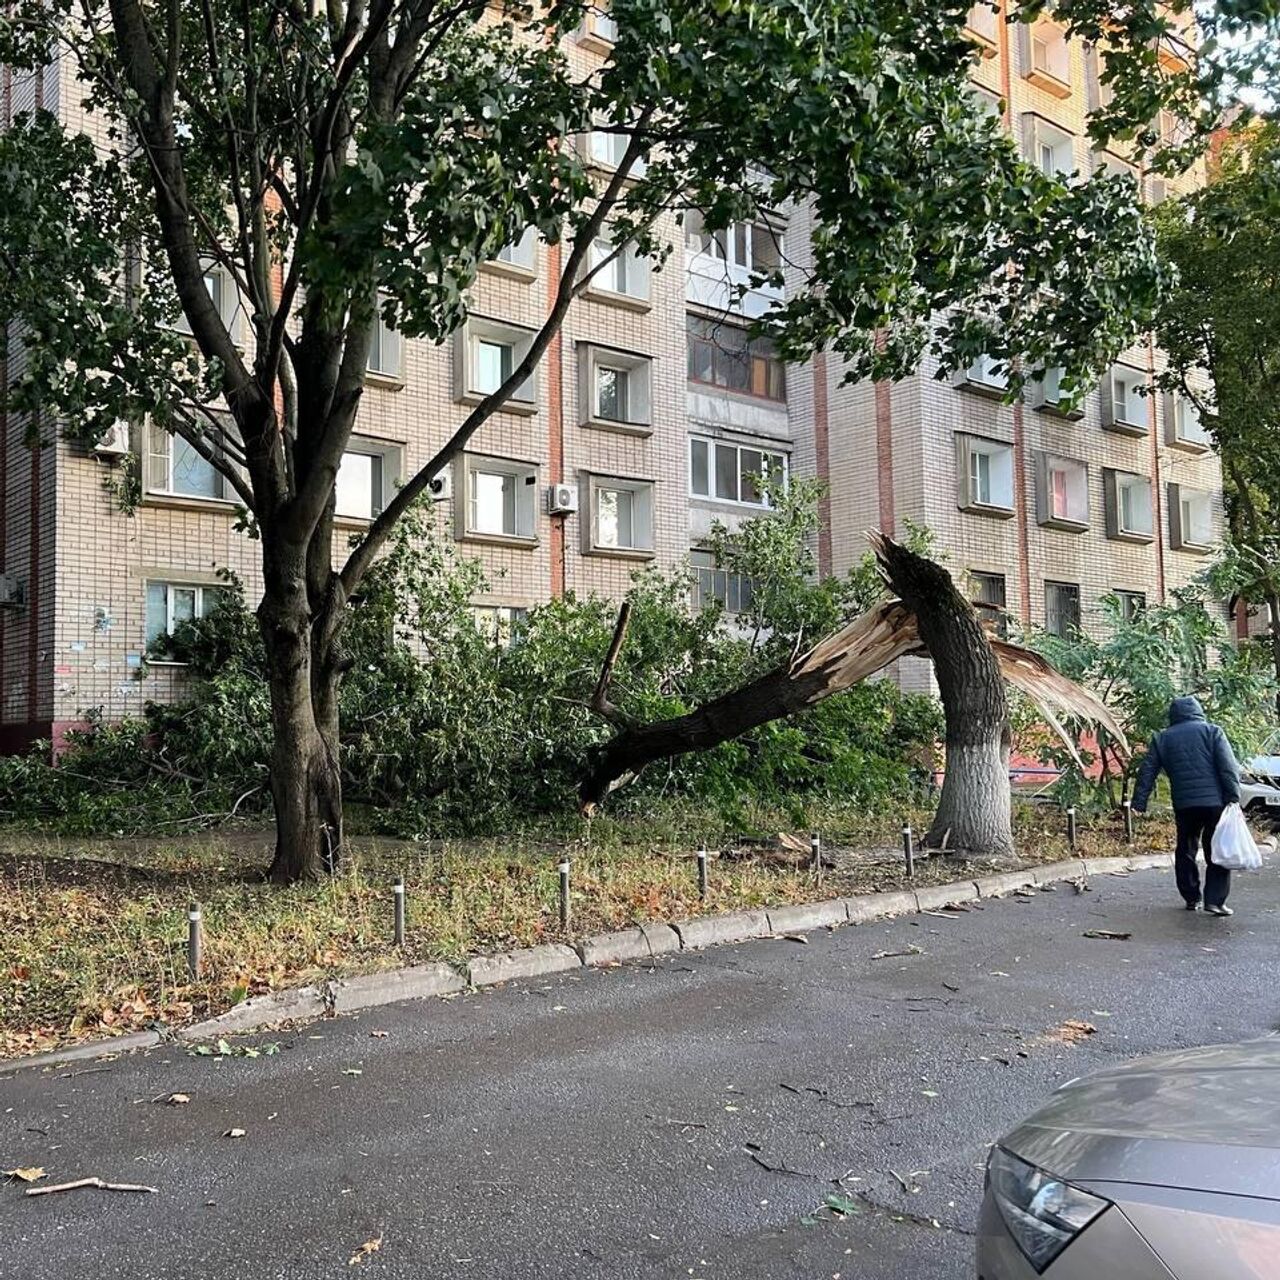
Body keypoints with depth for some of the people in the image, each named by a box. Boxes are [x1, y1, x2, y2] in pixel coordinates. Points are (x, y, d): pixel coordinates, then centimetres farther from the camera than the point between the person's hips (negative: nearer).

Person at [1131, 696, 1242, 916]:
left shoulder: (1162, 738, 11)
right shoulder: (1212, 731, 4)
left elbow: (1147, 772, 8)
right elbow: (1228, 767, -5)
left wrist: (1139, 803, 10)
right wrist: (1234, 797, -8)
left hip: (1183, 805, 2)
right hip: (1214, 801, -2)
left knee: (1186, 850, 16)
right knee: (1217, 851, 3)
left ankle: (1191, 898, 19)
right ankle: (1215, 900, -5)